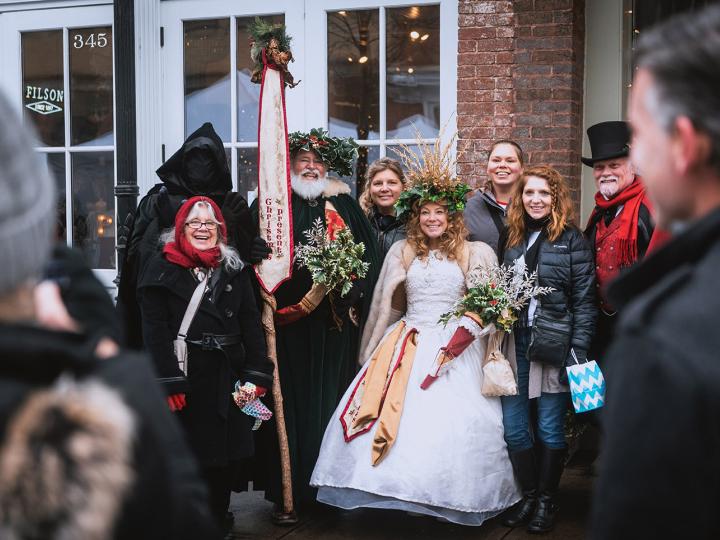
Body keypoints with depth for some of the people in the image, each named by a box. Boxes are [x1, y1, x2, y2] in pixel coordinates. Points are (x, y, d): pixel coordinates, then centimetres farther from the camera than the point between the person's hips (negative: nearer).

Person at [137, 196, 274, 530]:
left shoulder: (235, 270, 11)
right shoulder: (163, 268, -1)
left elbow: (251, 324, 7)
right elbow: (155, 330, -8)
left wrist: (255, 375, -4)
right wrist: (169, 382, -16)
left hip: (227, 380, 4)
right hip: (183, 379, -4)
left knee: (224, 460, 9)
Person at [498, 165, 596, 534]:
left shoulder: (572, 240, -3)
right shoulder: (510, 238, 10)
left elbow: (584, 299, -7)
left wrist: (579, 351, -13)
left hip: (555, 344, -4)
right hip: (515, 342, 4)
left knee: (550, 429, 3)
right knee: (514, 427, 5)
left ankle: (546, 501, 20)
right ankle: (528, 495, 23)